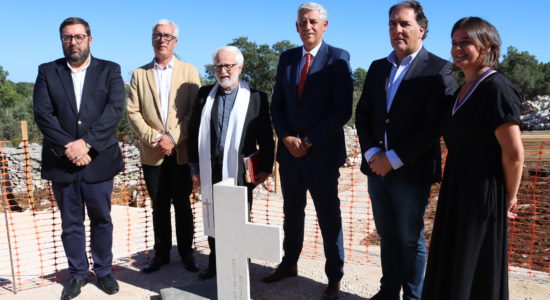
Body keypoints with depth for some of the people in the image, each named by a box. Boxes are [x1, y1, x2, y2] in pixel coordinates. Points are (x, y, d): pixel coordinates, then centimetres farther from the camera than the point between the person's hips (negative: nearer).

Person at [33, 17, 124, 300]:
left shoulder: (109, 70, 3)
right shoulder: (47, 72, 7)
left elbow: (115, 109, -10)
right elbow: (42, 113, -4)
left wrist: (86, 142, -18)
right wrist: (68, 146, -16)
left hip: (98, 159, -1)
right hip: (61, 160, 1)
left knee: (101, 220, 10)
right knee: (70, 223, 12)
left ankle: (103, 270, 27)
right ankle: (77, 272, 28)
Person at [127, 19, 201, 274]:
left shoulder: (189, 71, 4)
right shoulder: (139, 74, 9)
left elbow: (195, 111, -5)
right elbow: (133, 112, 2)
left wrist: (173, 138, -15)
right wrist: (154, 138, -11)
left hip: (182, 152, -1)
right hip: (152, 154, 2)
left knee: (182, 205, 9)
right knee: (159, 206, 10)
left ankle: (186, 252, 22)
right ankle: (161, 253, 23)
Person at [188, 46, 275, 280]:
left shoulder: (256, 98, -2)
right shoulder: (204, 94, 6)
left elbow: (266, 137, -2)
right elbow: (194, 132, 7)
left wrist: (265, 167, -6)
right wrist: (194, 167, 4)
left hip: (241, 171, -3)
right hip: (211, 171, 3)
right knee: (213, 219, 14)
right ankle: (214, 263, 31)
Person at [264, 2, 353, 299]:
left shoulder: (338, 59, -6)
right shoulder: (286, 58, 9)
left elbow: (343, 110, -12)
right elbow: (277, 104, 9)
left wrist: (309, 141, -14)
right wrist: (286, 137, -6)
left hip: (322, 152, -4)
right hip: (289, 150, 5)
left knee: (329, 216, 6)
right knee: (292, 211, 16)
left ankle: (334, 276, 21)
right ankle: (289, 263, 34)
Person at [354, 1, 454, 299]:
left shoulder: (439, 70, -8)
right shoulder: (377, 67, 11)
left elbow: (433, 126, -15)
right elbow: (362, 114, 8)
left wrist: (394, 158, -17)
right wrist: (372, 153, -6)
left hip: (412, 171, -5)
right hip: (377, 168, 5)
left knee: (411, 239, 9)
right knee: (387, 236, 17)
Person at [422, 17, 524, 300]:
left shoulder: (496, 88, -17)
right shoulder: (461, 91, 10)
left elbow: (514, 153, -19)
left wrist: (509, 197, -8)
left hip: (482, 192, -8)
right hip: (456, 190, 9)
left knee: (476, 269, 8)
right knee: (452, 265, 20)